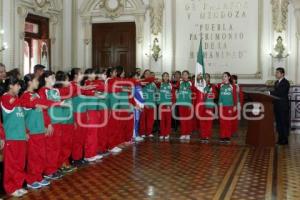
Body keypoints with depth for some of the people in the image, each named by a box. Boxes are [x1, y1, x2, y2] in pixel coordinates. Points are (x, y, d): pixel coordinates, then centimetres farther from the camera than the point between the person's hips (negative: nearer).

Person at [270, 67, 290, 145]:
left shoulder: (285, 83, -12)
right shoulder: (276, 82, 16)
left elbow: (280, 92, -23)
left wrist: (269, 93, -26)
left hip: (283, 106, -8)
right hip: (277, 106, 8)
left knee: (284, 123, -2)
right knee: (278, 123, 11)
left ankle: (285, 140, 5)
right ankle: (280, 139, 18)